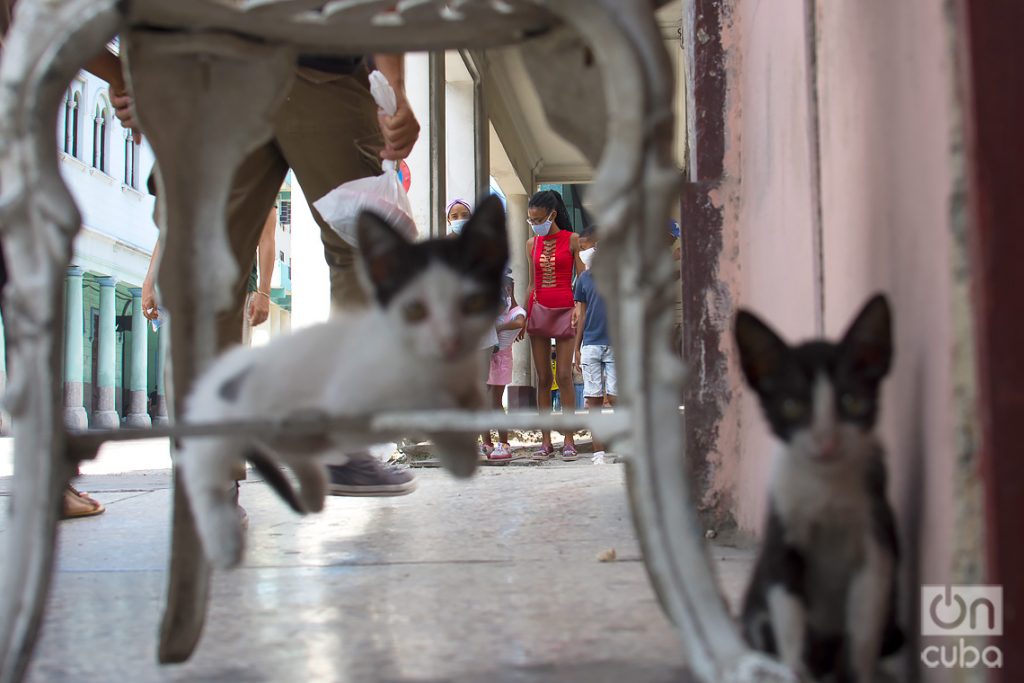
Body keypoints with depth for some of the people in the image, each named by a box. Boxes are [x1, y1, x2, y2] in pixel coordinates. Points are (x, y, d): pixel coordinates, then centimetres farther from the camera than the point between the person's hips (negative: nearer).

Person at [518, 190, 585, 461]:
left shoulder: (571, 240, 0)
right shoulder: (532, 244, 10)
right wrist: (523, 317, 11)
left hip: (565, 311, -3)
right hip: (538, 311, 3)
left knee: (563, 376, -6)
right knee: (543, 378, 2)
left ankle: (569, 440, 0)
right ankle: (546, 441, 5)